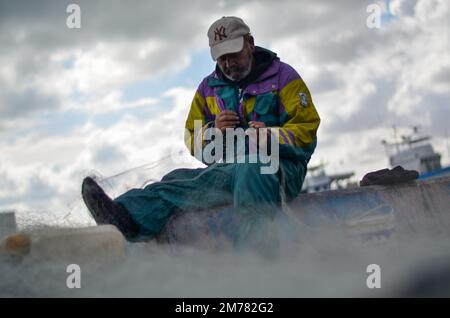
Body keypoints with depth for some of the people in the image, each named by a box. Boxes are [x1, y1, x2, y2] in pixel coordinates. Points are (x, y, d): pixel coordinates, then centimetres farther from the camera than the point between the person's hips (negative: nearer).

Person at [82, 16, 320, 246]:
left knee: (250, 170, -41)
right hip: (228, 166, 4)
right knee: (179, 178, -25)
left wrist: (270, 135, -21)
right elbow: (193, 141, 15)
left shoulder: (282, 76, 5)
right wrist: (215, 130, -8)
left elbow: (307, 129, -1)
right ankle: (125, 216, -52)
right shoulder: (208, 87, 18)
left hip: (281, 167, -4)